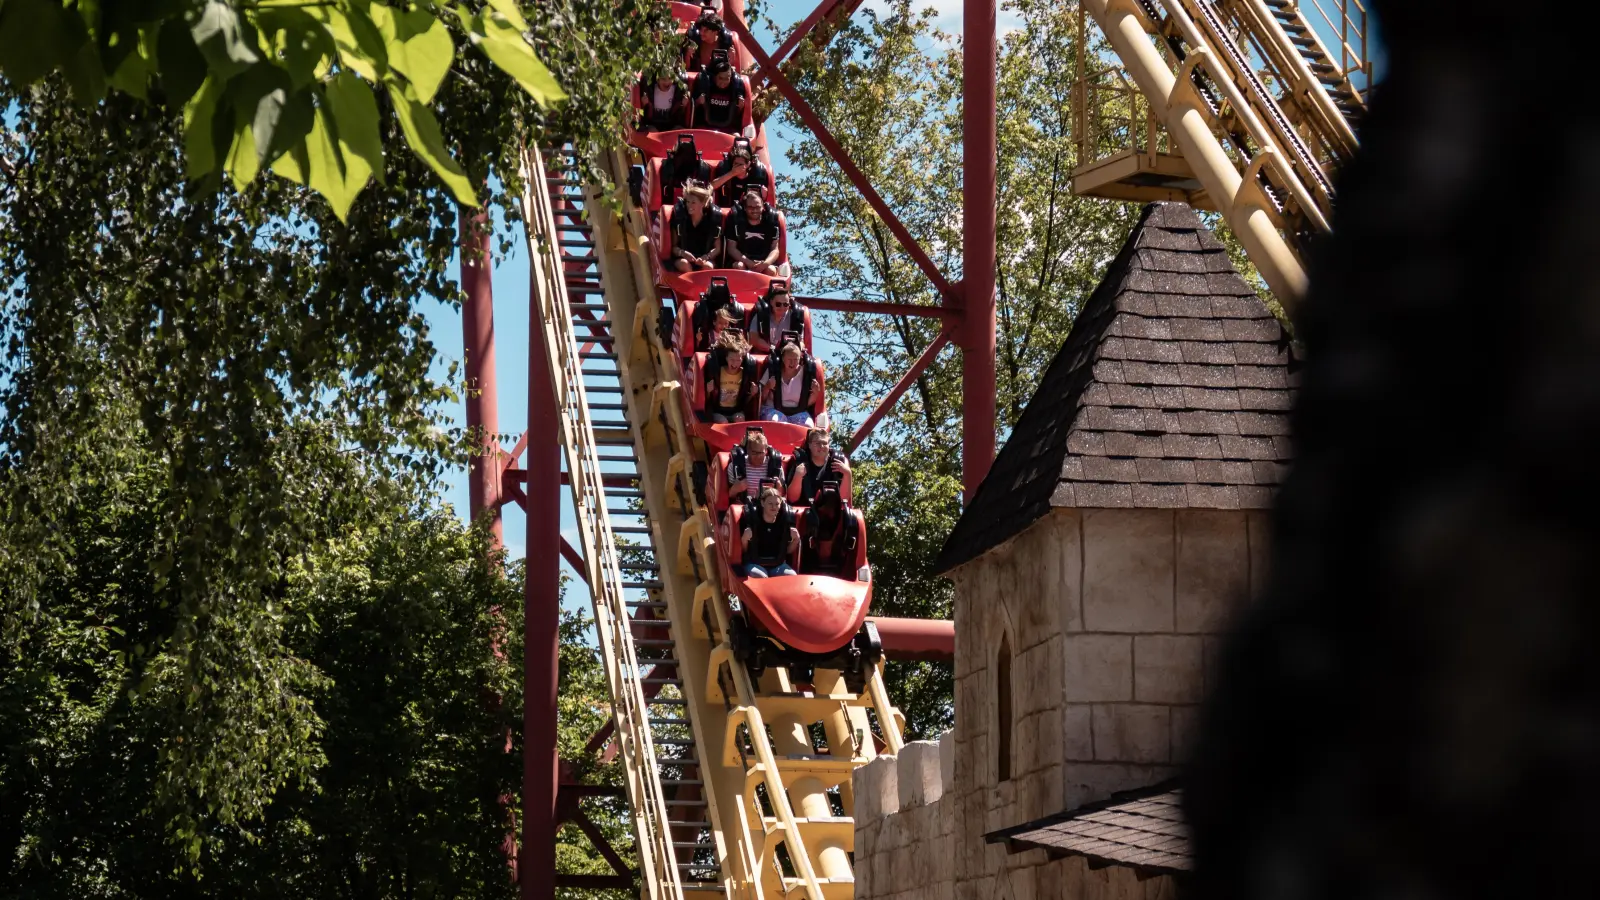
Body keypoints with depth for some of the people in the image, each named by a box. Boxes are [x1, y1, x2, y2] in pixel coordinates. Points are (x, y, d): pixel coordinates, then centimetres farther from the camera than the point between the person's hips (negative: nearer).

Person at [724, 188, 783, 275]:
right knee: (739, 266, -33)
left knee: (771, 270, -30)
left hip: (764, 261, 1)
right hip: (742, 260, -1)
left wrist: (766, 263, -24)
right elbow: (731, 248, -5)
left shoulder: (771, 221, 1)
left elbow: (775, 249, -2)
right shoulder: (736, 221, -1)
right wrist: (748, 262, -21)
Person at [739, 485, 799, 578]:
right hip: (755, 563, -3)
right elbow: (743, 551, 0)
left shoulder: (784, 522, 4)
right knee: (761, 577, -34)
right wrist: (744, 539, -20)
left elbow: (788, 551, 12)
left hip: (778, 564, 3)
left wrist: (796, 540, -6)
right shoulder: (752, 520, -5)